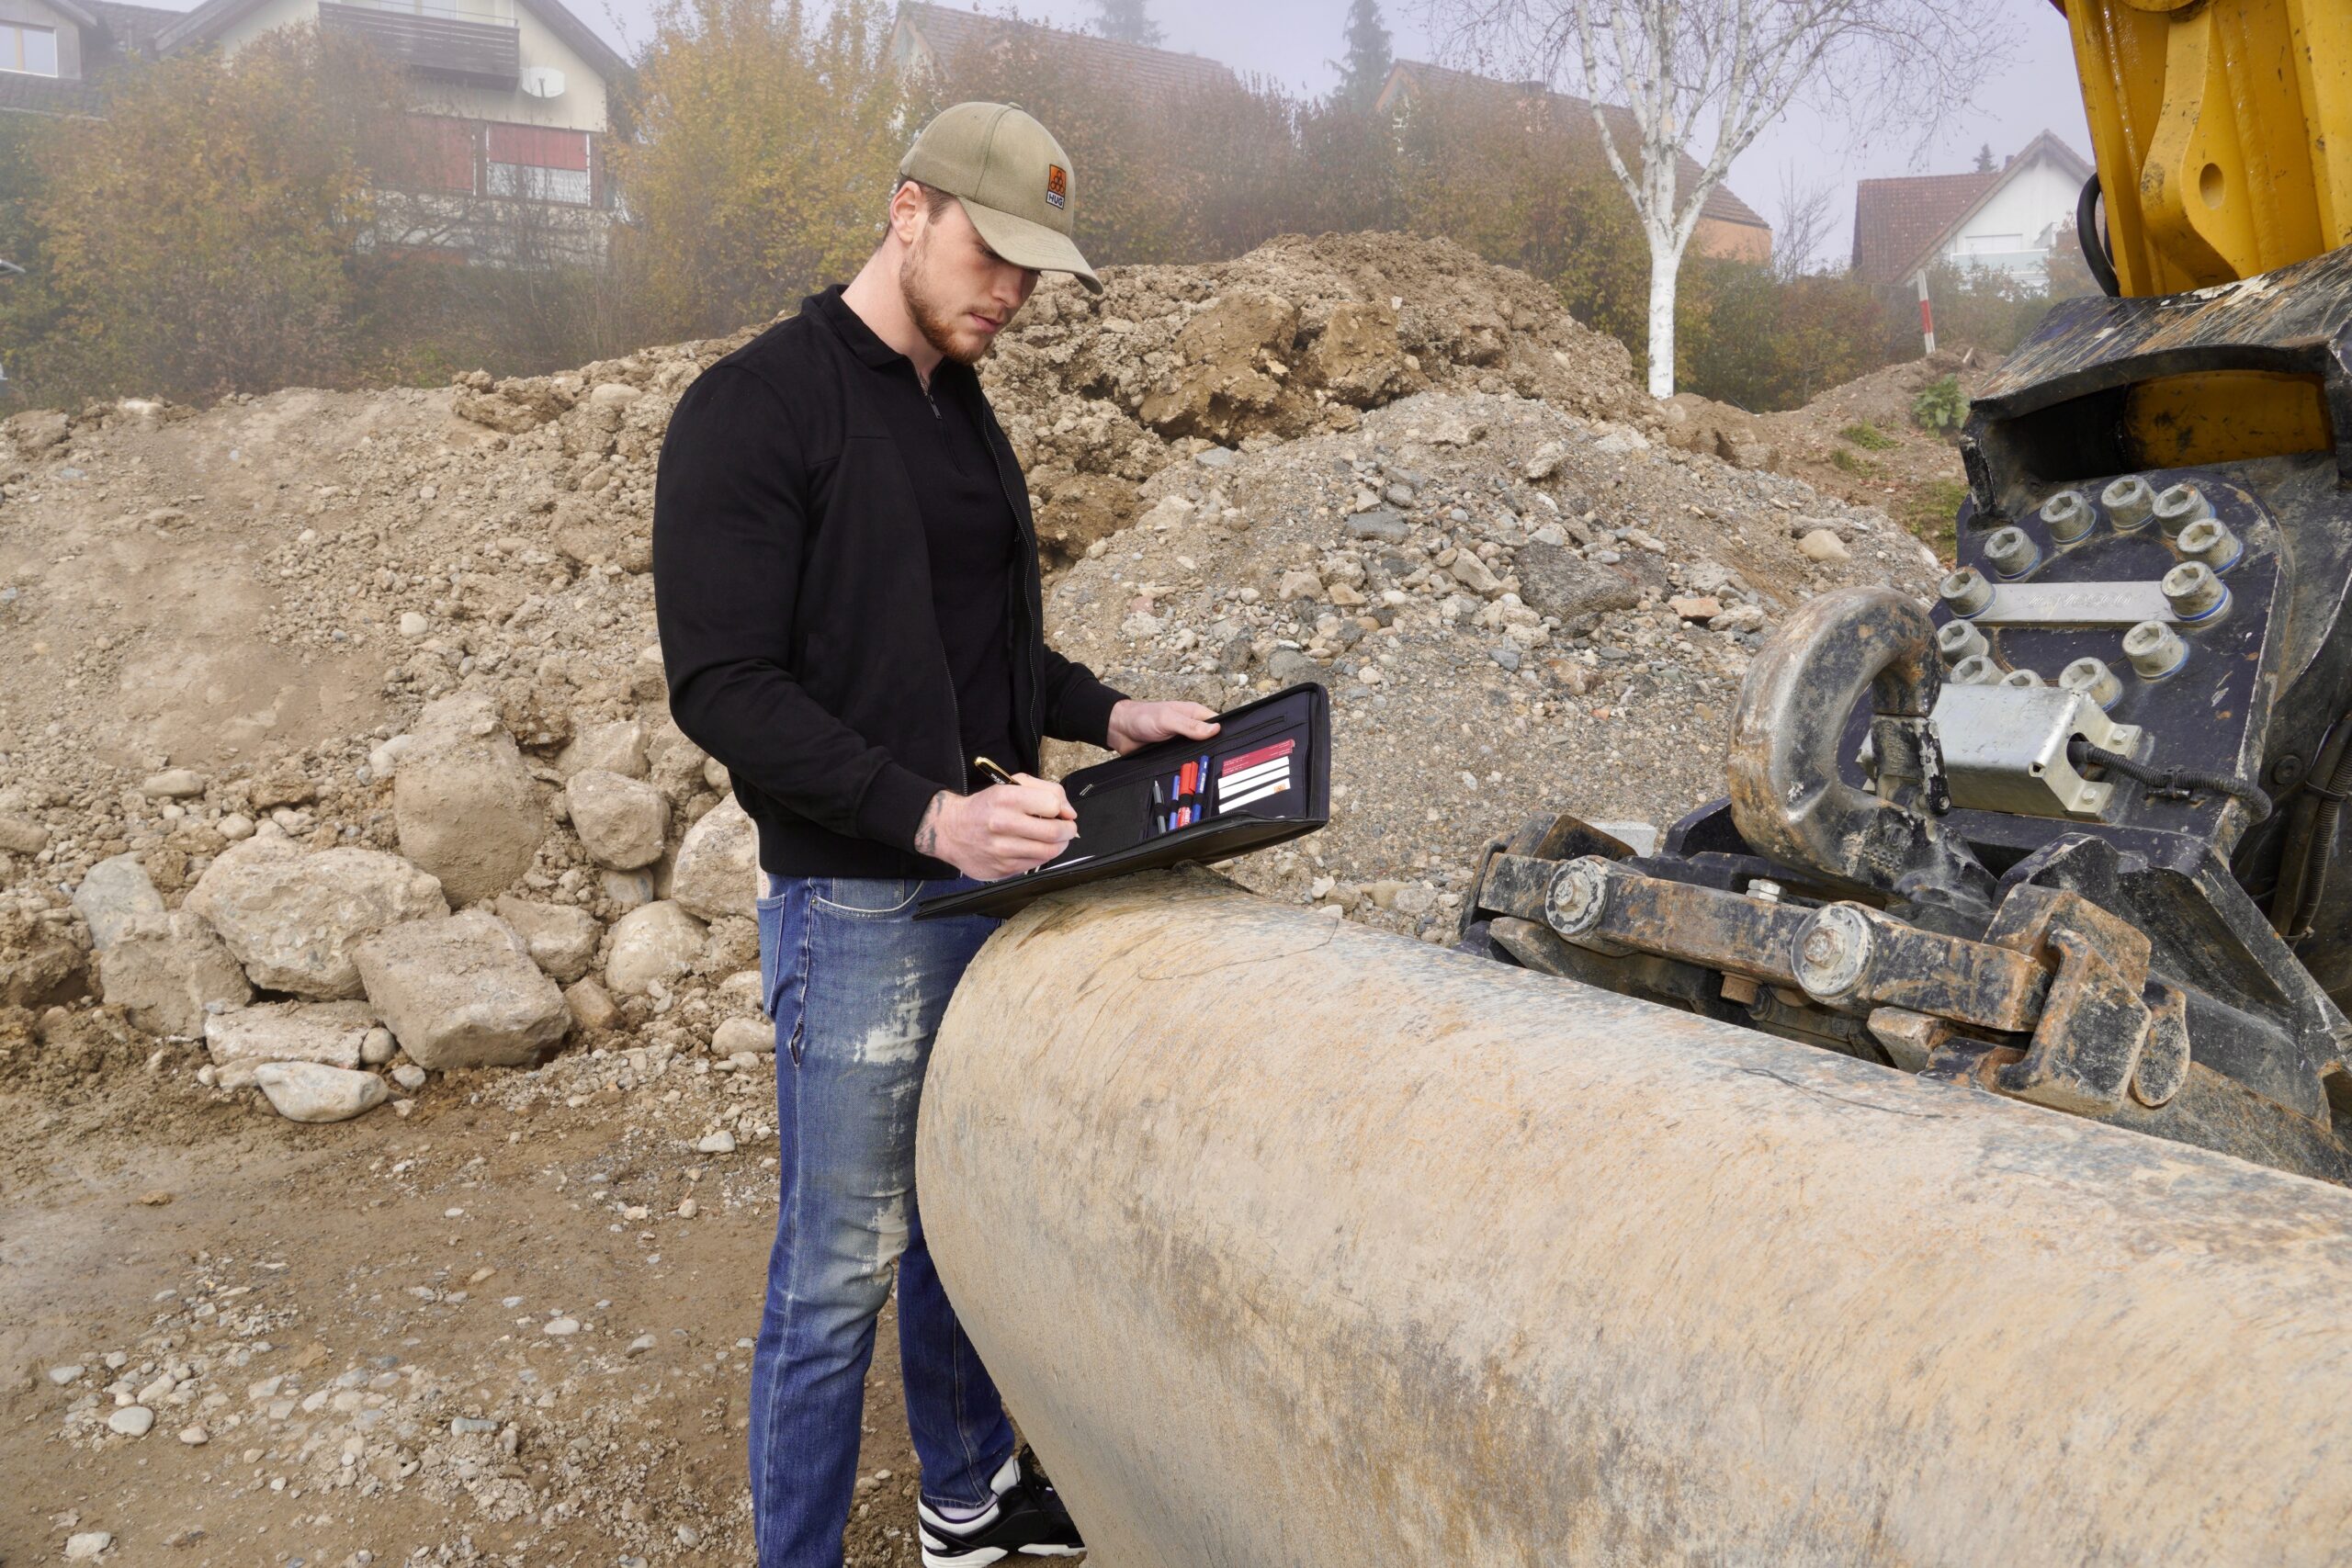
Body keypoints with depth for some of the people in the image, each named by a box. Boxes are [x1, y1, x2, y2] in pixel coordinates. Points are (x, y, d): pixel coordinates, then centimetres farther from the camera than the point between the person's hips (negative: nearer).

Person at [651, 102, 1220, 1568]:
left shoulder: (966, 414, 14)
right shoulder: (759, 406, -12)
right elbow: (724, 685, -18)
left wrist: (1107, 712, 5)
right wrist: (929, 815, -27)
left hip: (989, 880, 8)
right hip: (858, 907, -8)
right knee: (842, 1263, 3)